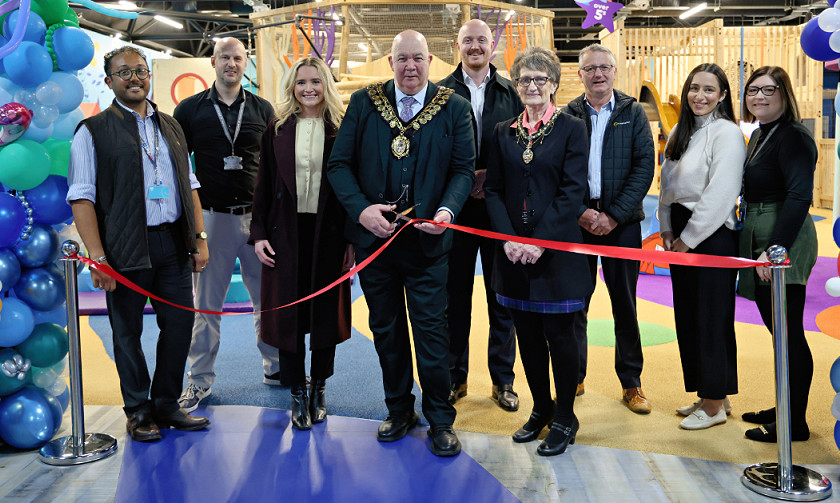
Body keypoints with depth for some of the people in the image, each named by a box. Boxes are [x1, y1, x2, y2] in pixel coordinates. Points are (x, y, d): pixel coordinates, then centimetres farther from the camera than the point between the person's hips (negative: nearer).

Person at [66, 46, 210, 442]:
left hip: (174, 244, 5)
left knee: (180, 324, 8)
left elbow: (189, 185, 17)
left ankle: (166, 404, 25)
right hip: (126, 248, -4)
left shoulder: (170, 126, 16)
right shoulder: (93, 131, -1)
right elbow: (81, 198, -7)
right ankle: (138, 411, 22)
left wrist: (199, 237, 9)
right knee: (128, 332, 5)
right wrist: (98, 257, -15)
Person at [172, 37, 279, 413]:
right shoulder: (190, 110, 5)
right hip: (211, 216, -1)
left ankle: (275, 367, 22)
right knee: (206, 301, 4)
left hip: (258, 216, 1)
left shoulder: (263, 110, 8)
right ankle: (200, 379, 15)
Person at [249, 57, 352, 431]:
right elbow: (263, 185, 6)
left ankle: (318, 389, 24)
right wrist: (258, 233, -1)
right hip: (286, 233, 1)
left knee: (327, 311, 7)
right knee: (288, 312, 4)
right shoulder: (277, 129, 6)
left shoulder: (342, 129, 2)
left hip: (329, 232, -1)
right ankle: (297, 394, 17)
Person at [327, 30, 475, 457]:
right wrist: (360, 208, -13)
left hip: (426, 240, -2)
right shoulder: (363, 102, 2)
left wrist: (447, 210, -17)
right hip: (373, 236, 2)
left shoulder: (454, 108, 0)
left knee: (431, 330, 1)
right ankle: (399, 410, 31)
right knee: (386, 329, 14)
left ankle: (440, 419, 17)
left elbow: (463, 169, 0)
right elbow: (339, 164, 1)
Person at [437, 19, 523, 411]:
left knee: (502, 296, 7)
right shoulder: (441, 93, 5)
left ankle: (503, 379, 19)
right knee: (454, 295, 7)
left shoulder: (511, 93, 7)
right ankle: (454, 376, 21)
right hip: (455, 208, 0)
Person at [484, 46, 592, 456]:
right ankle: (541, 408, 28)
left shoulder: (571, 129, -1)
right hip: (514, 249, 4)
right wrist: (508, 238, -9)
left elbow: (572, 191, -8)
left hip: (557, 249, -4)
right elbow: (493, 190, 6)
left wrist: (540, 241, -16)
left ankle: (565, 418, 17)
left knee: (559, 334, 2)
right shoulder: (503, 132, 9)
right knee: (528, 334, 11)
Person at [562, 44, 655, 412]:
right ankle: (573, 378, 20)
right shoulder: (568, 116, 6)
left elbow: (644, 167, -2)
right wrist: (581, 212, -11)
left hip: (622, 221, 0)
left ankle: (631, 383, 17)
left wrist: (614, 215, -11)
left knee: (624, 303, 6)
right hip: (576, 220, 1)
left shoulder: (633, 113, 5)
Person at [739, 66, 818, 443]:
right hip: (761, 243, 9)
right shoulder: (758, 135, 17)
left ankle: (794, 423, 7)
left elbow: (799, 196, -22)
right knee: (778, 330, 15)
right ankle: (785, 409, 27)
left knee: (789, 332, -3)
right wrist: (760, 249, 15)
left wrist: (775, 249, -28)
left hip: (784, 246, -9)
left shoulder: (793, 136, -12)